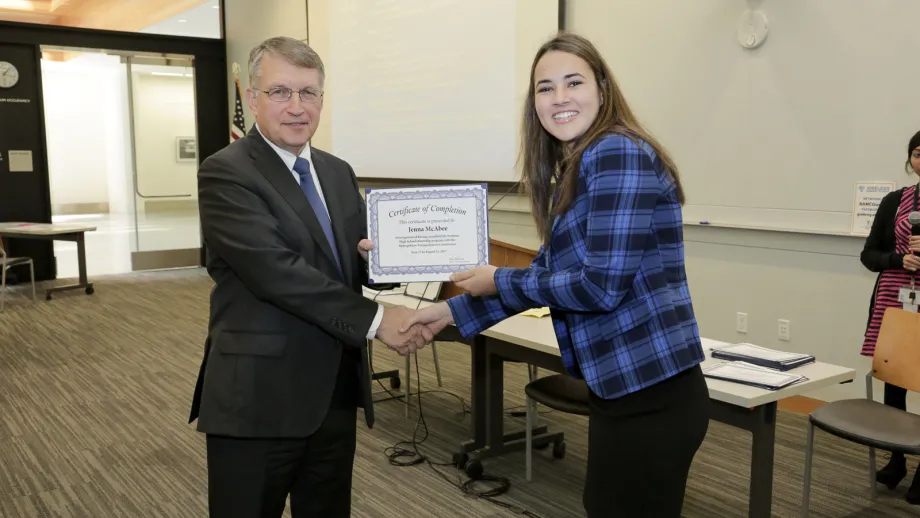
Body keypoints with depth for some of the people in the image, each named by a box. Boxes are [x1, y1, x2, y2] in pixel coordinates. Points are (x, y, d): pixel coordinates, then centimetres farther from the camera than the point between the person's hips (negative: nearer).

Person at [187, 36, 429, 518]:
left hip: (336, 393, 7)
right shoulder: (224, 173, -12)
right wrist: (374, 318, -22)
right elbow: (276, 270, -22)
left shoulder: (338, 172, 11)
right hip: (258, 398, -6)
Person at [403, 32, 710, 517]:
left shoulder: (618, 153, -16)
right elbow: (549, 275, 16)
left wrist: (499, 281, -10)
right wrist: (451, 312, 14)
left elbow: (601, 286, -22)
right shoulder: (575, 170, 14)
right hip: (625, 389, 10)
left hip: (651, 396, -10)